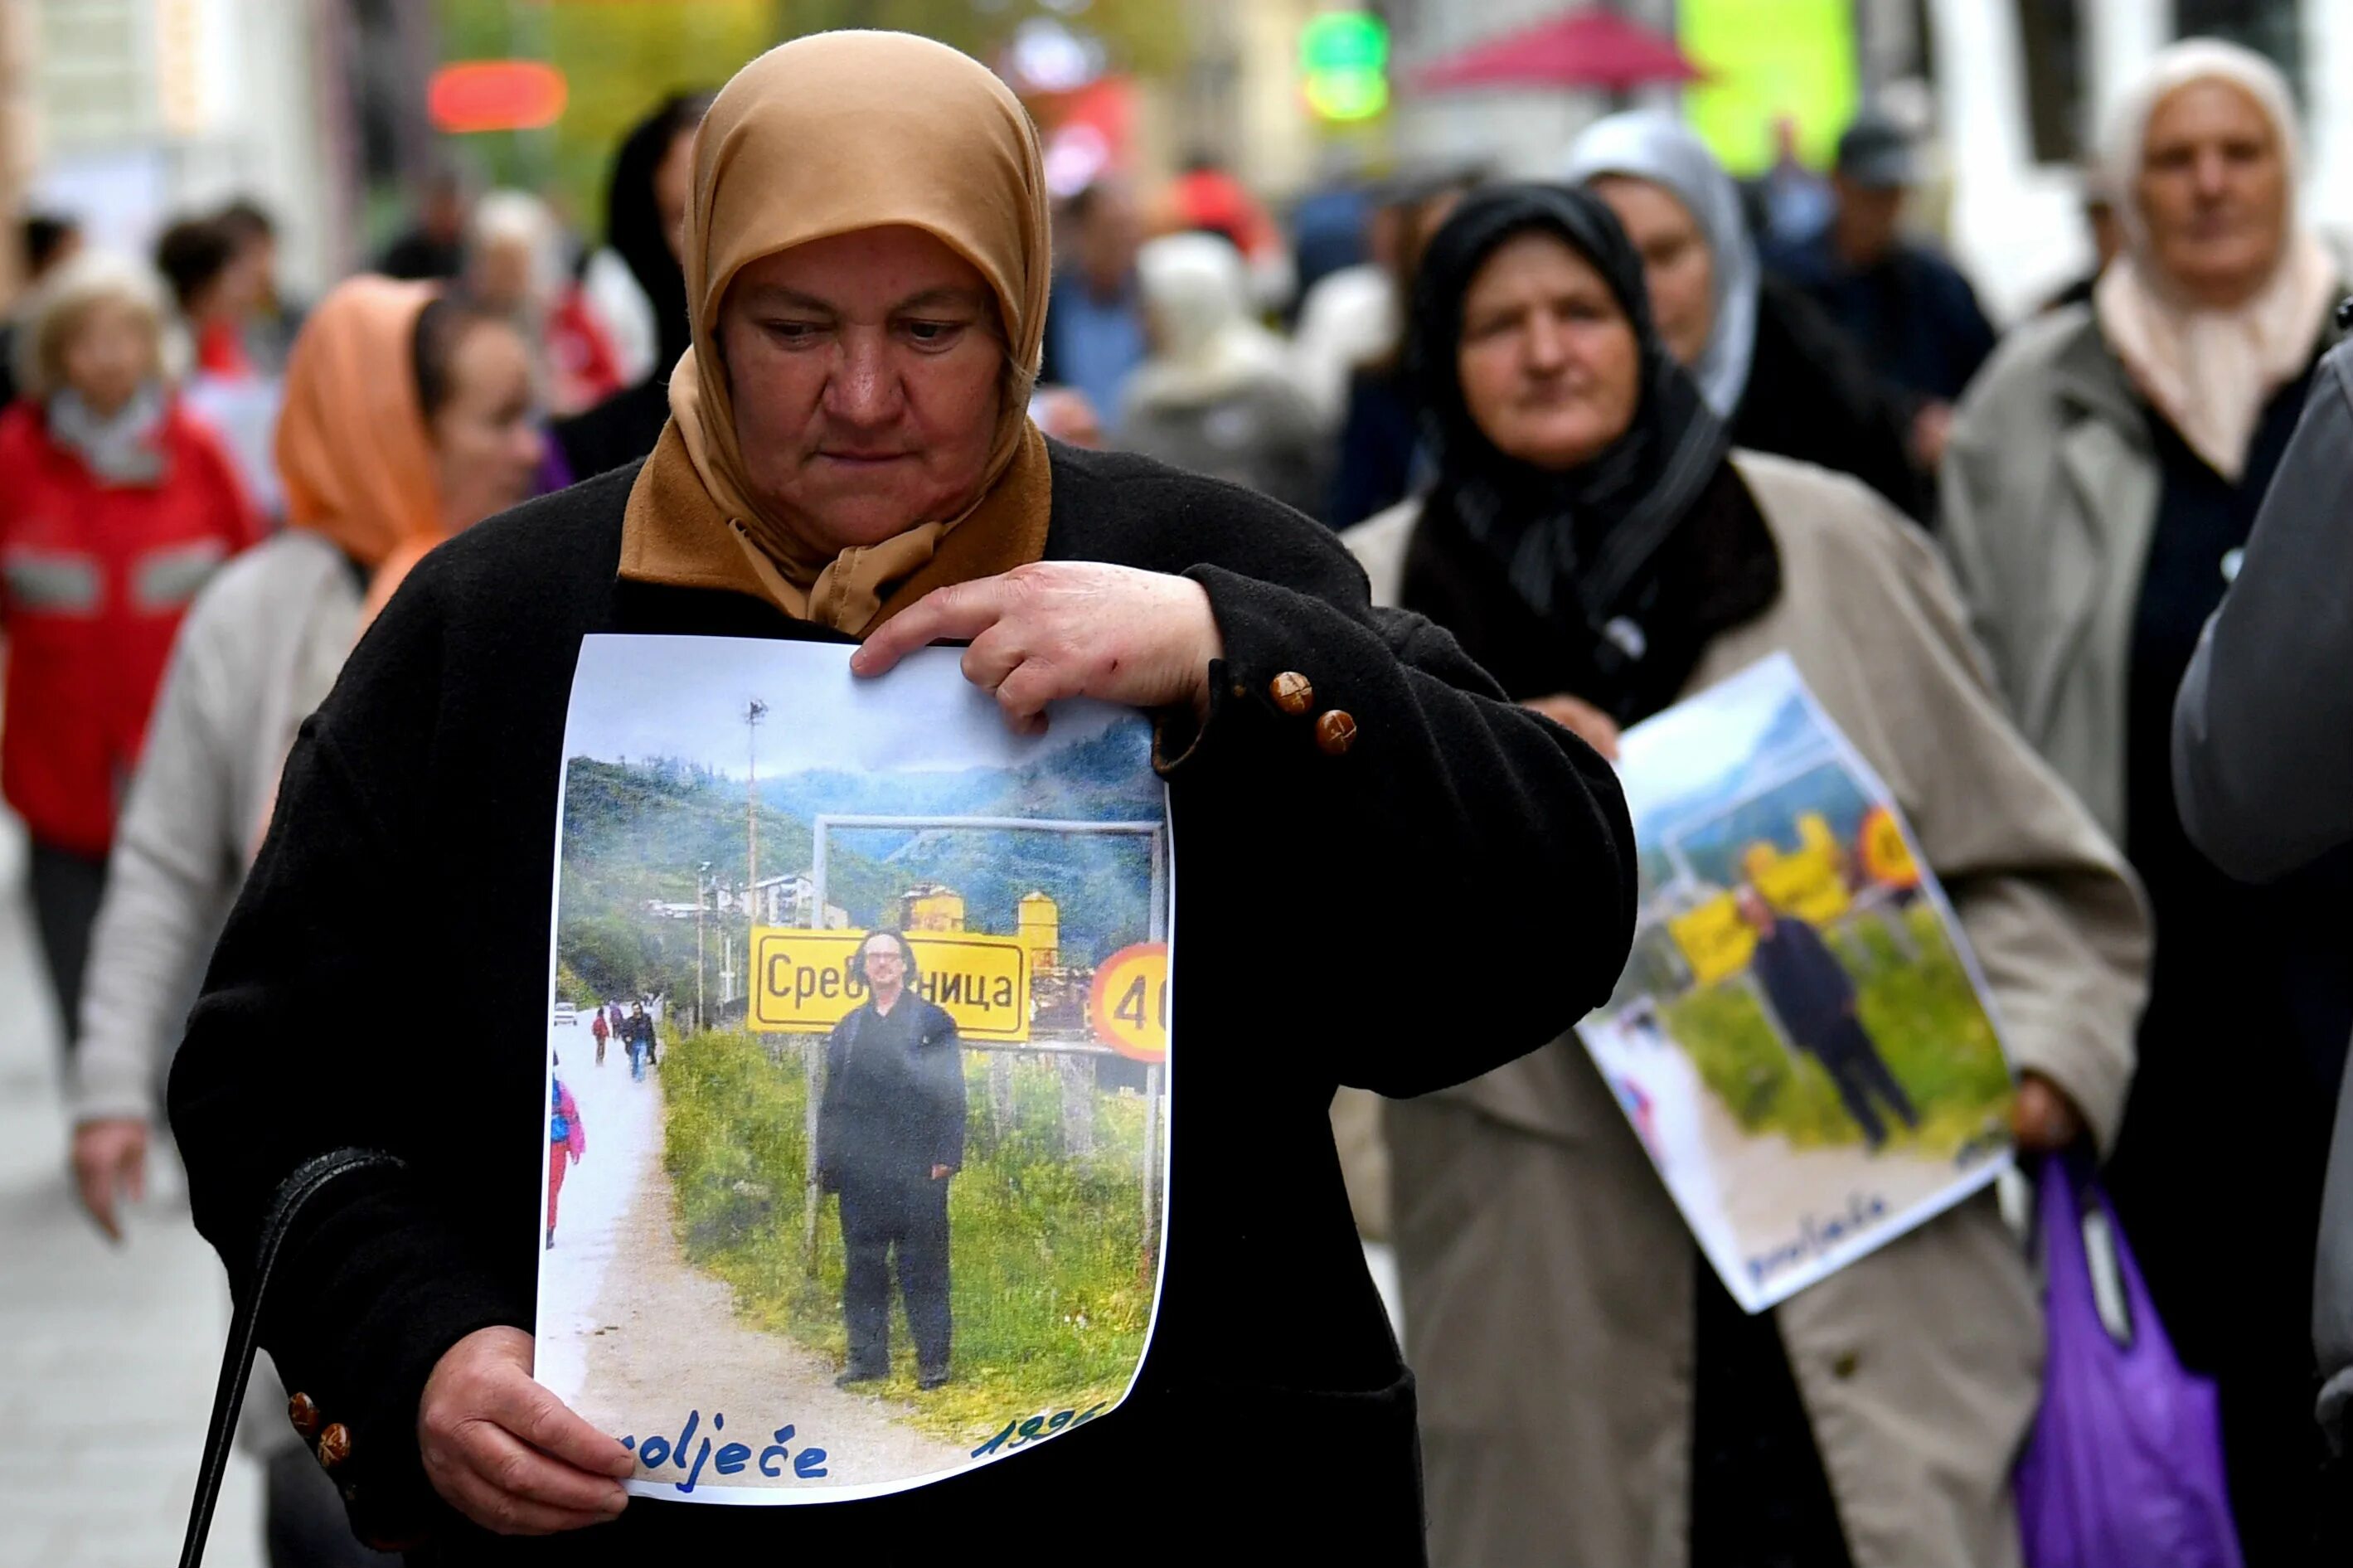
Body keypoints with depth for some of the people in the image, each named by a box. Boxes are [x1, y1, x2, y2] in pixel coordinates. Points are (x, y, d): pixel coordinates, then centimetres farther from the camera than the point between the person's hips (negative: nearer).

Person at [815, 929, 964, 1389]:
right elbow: (831, 1102, 16)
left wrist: (945, 1157, -10)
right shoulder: (847, 1030, 16)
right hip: (859, 1172, 4)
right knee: (862, 1266, 6)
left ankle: (933, 1360, 0)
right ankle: (866, 1357, 12)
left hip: (917, 1169, -4)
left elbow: (950, 1094, -1)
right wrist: (827, 1162, 8)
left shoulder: (934, 1023, 5)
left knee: (923, 1266, -3)